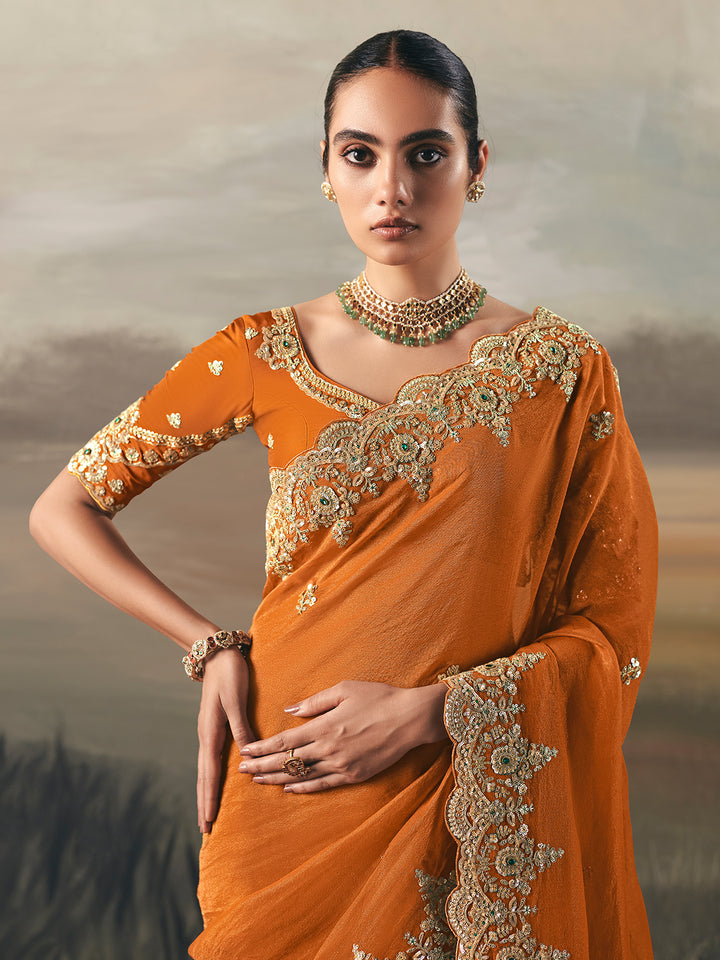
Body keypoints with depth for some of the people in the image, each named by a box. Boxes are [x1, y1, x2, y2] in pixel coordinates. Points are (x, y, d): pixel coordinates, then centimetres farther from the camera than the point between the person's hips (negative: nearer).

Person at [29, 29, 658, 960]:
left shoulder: (564, 368, -5)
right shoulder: (263, 356, -3)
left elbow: (612, 636, -4)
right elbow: (61, 509, 3)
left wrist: (424, 711, -16)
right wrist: (211, 647, -7)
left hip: (480, 807, 0)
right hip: (287, 801, 1)